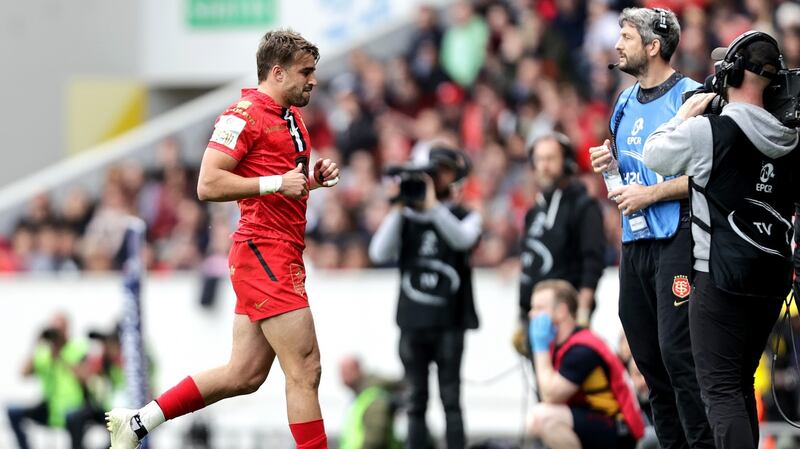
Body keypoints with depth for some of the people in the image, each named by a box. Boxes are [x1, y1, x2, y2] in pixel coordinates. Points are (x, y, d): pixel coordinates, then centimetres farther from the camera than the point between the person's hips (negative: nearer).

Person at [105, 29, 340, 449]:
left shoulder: (292, 117, 19)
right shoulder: (245, 114, -11)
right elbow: (208, 185, -18)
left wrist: (315, 176, 12)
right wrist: (276, 182, -21)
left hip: (283, 254, 10)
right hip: (263, 252, -10)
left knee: (243, 375, 10)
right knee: (304, 369, -10)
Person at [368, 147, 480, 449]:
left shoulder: (466, 217, 6)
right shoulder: (407, 218, 10)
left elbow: (463, 239, -17)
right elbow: (379, 254, -3)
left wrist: (433, 205, -21)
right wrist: (398, 210, -8)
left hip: (449, 322, -2)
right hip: (413, 322, 2)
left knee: (450, 398, -4)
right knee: (417, 401, 4)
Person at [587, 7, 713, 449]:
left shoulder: (690, 97, -8)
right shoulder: (625, 103, 17)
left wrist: (651, 193, -16)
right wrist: (608, 162, 7)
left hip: (676, 240, -8)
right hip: (634, 242, 8)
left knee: (677, 351, -14)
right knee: (647, 356, 8)